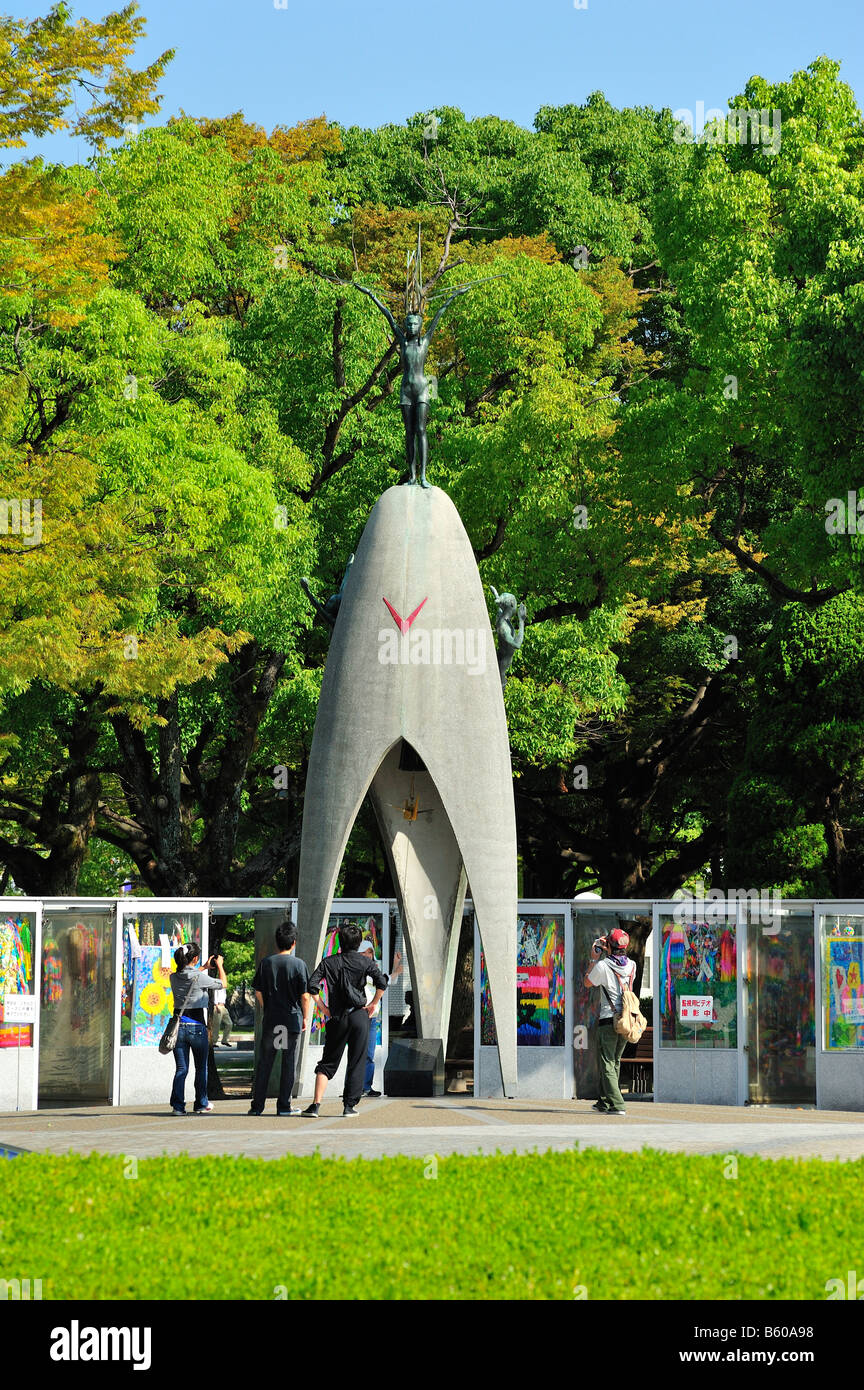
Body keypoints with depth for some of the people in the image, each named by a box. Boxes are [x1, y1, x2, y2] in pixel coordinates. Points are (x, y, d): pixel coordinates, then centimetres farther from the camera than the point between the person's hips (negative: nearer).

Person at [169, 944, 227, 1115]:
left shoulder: (174, 977, 2)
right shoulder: (200, 977, -13)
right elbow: (224, 984, 1)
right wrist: (219, 965, 16)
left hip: (179, 1025, 4)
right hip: (197, 1026, -4)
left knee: (181, 1069, 6)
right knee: (201, 1068, 12)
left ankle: (177, 1105, -2)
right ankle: (201, 1104, 18)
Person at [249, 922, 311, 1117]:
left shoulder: (266, 963, 1)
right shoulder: (299, 964, -6)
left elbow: (258, 992, 6)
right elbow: (305, 996, -6)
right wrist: (305, 1017, 6)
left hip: (270, 1020, 2)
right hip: (292, 1020, -2)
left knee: (264, 1064, 7)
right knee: (289, 1064, 4)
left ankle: (257, 1105, 6)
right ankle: (284, 1106, 4)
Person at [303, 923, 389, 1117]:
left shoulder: (329, 962, 3)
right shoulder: (364, 961, 0)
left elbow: (312, 986, -6)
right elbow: (382, 982, -12)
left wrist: (323, 1007, 3)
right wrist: (373, 1004, -1)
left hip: (338, 1019, 1)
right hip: (360, 1015, -1)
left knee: (327, 1063, 6)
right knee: (356, 1063, 7)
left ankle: (316, 1105, -5)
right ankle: (350, 1105, 6)